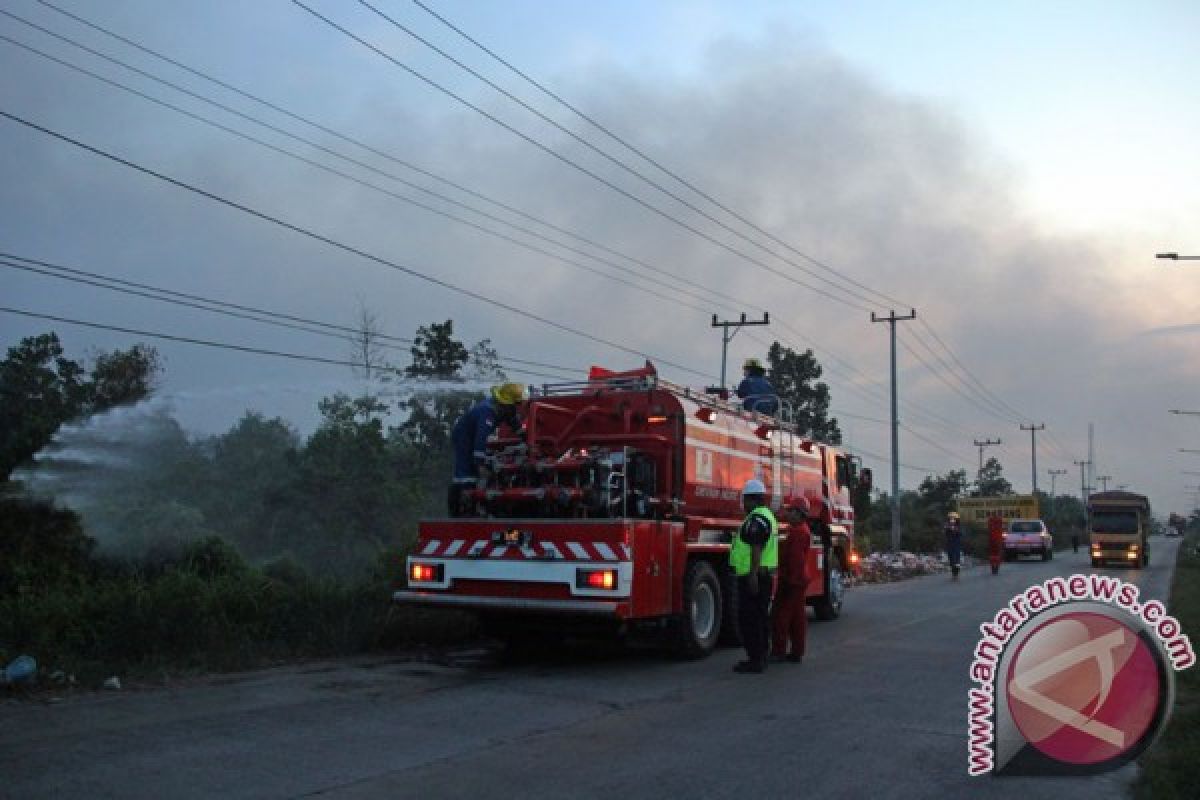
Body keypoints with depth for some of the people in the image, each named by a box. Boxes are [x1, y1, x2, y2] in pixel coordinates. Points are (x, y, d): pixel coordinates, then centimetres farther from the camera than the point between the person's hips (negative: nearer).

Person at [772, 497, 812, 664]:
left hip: (791, 580, -11)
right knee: (798, 617, 10)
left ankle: (778, 652, -4)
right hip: (800, 580, 11)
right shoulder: (802, 530, 18)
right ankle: (797, 652, 13)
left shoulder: (798, 532, -17)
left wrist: (789, 580, -25)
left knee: (780, 615, -6)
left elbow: (796, 558, -24)